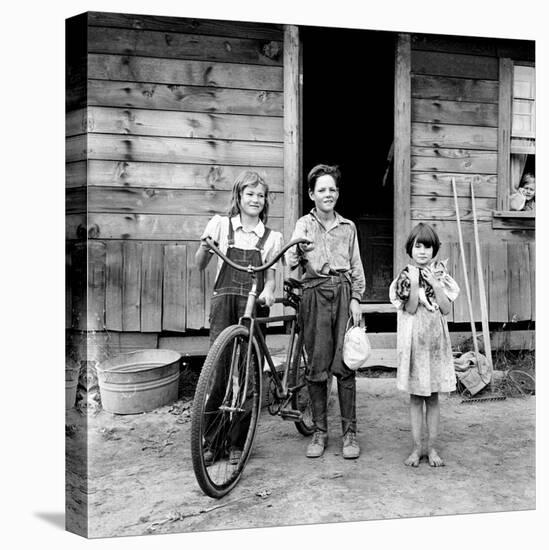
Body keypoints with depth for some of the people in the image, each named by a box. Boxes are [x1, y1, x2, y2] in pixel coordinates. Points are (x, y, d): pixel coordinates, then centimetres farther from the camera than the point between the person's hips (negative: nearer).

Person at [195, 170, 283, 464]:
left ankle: (237, 442, 14)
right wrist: (205, 244, -14)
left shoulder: (272, 237, 11)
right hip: (224, 302, -1)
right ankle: (209, 440, 9)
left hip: (254, 306, 1)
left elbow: (270, 274, 8)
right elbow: (200, 265, 6)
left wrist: (268, 291, -13)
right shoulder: (221, 224, 8)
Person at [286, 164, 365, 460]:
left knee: (345, 365, -2)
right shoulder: (304, 224, 8)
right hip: (315, 295, -1)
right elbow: (293, 262, -4)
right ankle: (319, 431, 16)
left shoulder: (348, 227, 15)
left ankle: (349, 431, 10)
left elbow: (356, 267, 15)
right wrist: (294, 254, -27)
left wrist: (355, 299, 4)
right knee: (317, 366, 2)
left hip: (344, 294, 1)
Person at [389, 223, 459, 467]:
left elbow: (446, 309, -3)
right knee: (416, 397, 6)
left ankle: (432, 448, 20)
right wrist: (414, 283, -19)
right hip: (413, 341, -1)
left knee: (433, 397, 9)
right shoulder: (405, 276, -1)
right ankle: (416, 448, 18)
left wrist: (436, 284, -12)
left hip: (436, 340, 2)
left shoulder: (440, 275, 4)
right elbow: (410, 309, -11)